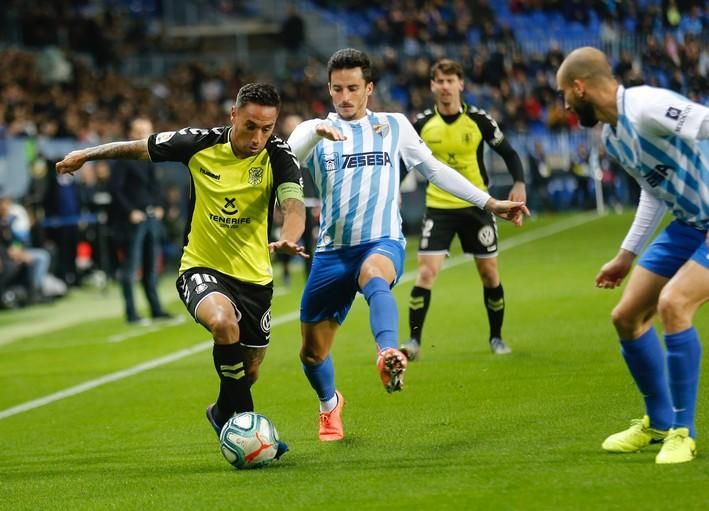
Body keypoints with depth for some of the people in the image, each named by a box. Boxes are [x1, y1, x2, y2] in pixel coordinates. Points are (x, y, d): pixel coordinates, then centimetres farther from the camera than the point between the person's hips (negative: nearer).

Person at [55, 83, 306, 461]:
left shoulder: (278, 156, -13)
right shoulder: (198, 144, -11)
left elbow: (293, 203, -30)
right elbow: (140, 148, 5)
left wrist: (288, 239, -52)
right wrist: (86, 155, 15)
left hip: (255, 277, 2)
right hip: (202, 269, -2)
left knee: (249, 371, 12)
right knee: (223, 321, -34)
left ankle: (224, 413, 48)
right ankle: (244, 422, -18)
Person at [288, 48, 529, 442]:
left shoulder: (394, 126, 12)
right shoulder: (314, 131, 6)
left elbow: (435, 170, 21)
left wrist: (489, 203, 17)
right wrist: (316, 132, -33)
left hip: (383, 243, -2)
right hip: (332, 251, 2)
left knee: (374, 274, -40)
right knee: (312, 352, 6)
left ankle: (388, 356, -65)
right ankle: (329, 404, 40)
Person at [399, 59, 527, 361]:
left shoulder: (479, 120, -6)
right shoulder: (422, 124, -3)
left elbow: (508, 153, 1)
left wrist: (519, 183, -14)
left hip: (476, 206, 0)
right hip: (438, 208, 0)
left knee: (489, 272, 6)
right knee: (426, 271, -14)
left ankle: (496, 338, 24)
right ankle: (413, 341, -10)